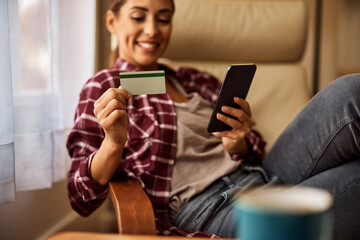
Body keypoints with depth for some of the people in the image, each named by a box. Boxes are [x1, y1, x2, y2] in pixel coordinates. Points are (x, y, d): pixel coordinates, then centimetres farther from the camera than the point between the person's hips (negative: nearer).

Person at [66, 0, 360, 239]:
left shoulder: (198, 81, 21)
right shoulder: (104, 87, 7)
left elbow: (259, 154, 17)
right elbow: (82, 200, -1)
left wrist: (237, 144, -7)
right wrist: (113, 143, -21)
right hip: (206, 209, -6)